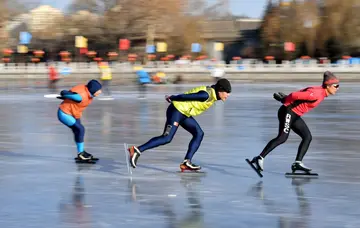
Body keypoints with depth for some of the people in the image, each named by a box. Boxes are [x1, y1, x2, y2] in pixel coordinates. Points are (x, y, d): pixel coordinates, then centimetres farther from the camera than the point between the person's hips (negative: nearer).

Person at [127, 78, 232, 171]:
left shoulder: (212, 92, 7)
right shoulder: (206, 95, -24)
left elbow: (192, 95, 13)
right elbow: (184, 96, -21)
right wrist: (171, 98, -6)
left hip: (185, 114, 10)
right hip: (176, 111, -10)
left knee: (199, 134, 4)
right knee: (166, 138, -14)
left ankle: (187, 162, 1)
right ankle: (137, 150, -13)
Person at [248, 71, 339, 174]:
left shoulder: (321, 92, 7)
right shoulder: (316, 94, -24)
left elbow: (302, 92, 13)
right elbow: (295, 95, -25)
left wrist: (284, 98, 6)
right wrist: (284, 100, -7)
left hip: (295, 115, 10)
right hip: (288, 112, -10)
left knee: (307, 137, 6)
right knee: (282, 137, -16)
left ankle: (297, 163, 4)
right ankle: (260, 158, -14)